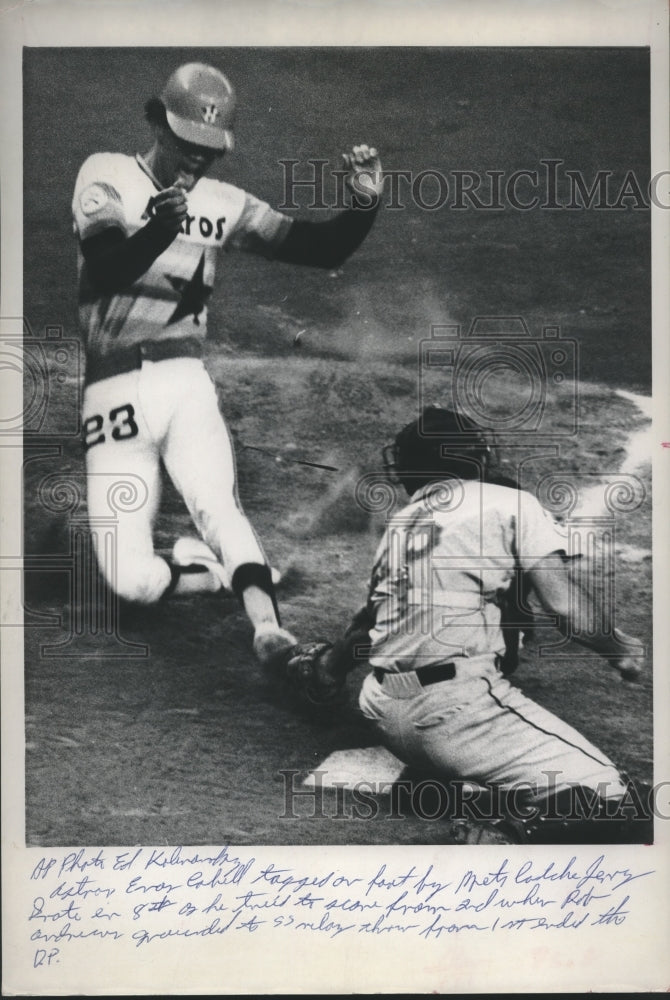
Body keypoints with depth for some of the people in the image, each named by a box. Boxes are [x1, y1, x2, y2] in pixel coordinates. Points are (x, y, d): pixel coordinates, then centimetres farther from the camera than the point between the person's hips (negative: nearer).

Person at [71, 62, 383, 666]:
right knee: (133, 581, -9)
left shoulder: (225, 205, 11)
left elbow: (324, 250, 9)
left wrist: (364, 202, -9)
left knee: (217, 503, -28)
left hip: (185, 380, 2)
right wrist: (158, 229, -38)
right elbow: (103, 271, -19)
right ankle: (211, 573, 15)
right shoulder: (108, 175, 0)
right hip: (113, 389, -1)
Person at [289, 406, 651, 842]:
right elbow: (565, 605, -5)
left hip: (383, 714, 7)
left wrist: (331, 665, 45)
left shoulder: (399, 524, 20)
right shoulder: (511, 503, 4)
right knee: (619, 807, -11)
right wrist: (620, 648, 13)